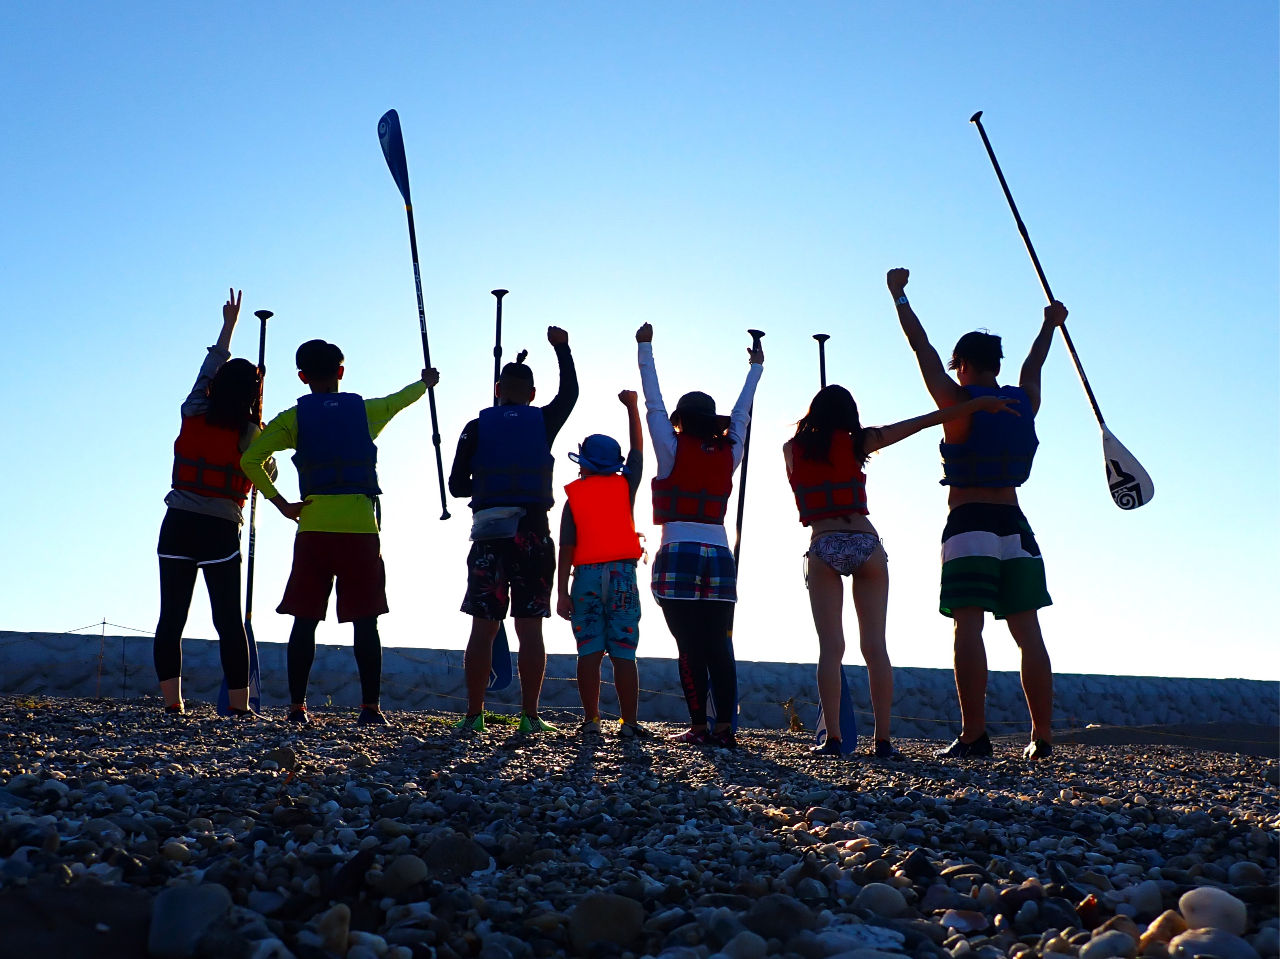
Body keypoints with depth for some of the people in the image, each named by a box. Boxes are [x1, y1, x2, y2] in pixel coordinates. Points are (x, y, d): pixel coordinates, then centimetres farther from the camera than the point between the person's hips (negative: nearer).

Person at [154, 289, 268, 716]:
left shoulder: (192, 415, 3)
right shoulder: (250, 433, -4)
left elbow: (210, 367, 20)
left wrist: (229, 324, 30)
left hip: (177, 525, 3)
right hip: (221, 532, -3)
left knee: (171, 616, 5)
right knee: (229, 620, 0)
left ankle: (172, 702, 3)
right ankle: (239, 705, 1)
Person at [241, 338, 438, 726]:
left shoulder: (293, 417, 6)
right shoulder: (367, 410, 10)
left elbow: (251, 459, -4)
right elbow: (400, 399, 32)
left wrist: (280, 502, 2)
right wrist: (425, 382, 51)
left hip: (313, 528, 0)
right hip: (361, 527, 0)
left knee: (305, 620, 7)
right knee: (365, 622, 2)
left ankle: (297, 707, 9)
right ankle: (371, 707, 2)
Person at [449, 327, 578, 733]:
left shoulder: (477, 427, 3)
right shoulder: (544, 422, 5)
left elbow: (456, 485, 3)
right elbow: (570, 392, 26)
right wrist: (562, 348, 35)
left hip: (489, 533, 0)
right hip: (533, 532, 0)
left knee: (483, 627, 4)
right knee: (530, 628, 2)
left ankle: (474, 714, 6)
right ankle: (530, 715, 3)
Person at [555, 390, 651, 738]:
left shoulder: (574, 495, 4)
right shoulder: (625, 486, 6)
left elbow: (566, 547, -3)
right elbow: (637, 449, 21)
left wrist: (562, 591, -2)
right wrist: (631, 406, 29)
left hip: (587, 576, 0)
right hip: (622, 575, 0)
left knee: (589, 651, 3)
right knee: (623, 654, 0)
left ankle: (591, 720, 4)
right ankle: (630, 723, 0)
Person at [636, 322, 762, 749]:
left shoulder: (673, 449, 1)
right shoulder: (729, 455, 10)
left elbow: (652, 402, 6)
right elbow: (740, 414, 24)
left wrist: (645, 347, 13)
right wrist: (755, 368, 38)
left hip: (678, 555, -3)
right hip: (720, 554, 4)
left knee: (690, 646, -3)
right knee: (719, 646, 4)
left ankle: (699, 727, -2)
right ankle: (724, 727, 2)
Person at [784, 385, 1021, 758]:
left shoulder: (791, 450, 10)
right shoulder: (856, 442, 9)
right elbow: (923, 422, 8)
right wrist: (977, 404, 10)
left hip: (823, 548, 0)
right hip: (866, 543, 1)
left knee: (830, 647, -3)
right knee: (875, 647, 3)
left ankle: (833, 739, -8)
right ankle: (883, 740, 2)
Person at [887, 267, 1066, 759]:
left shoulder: (958, 402, -2)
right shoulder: (1025, 401, 11)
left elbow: (922, 347, 3)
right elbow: (1033, 364, 30)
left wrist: (899, 295, 13)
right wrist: (1050, 324, 50)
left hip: (970, 525, -5)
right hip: (1014, 527, 5)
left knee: (968, 628, -8)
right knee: (1028, 631, 5)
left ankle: (974, 734, -13)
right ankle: (1042, 735, 6)